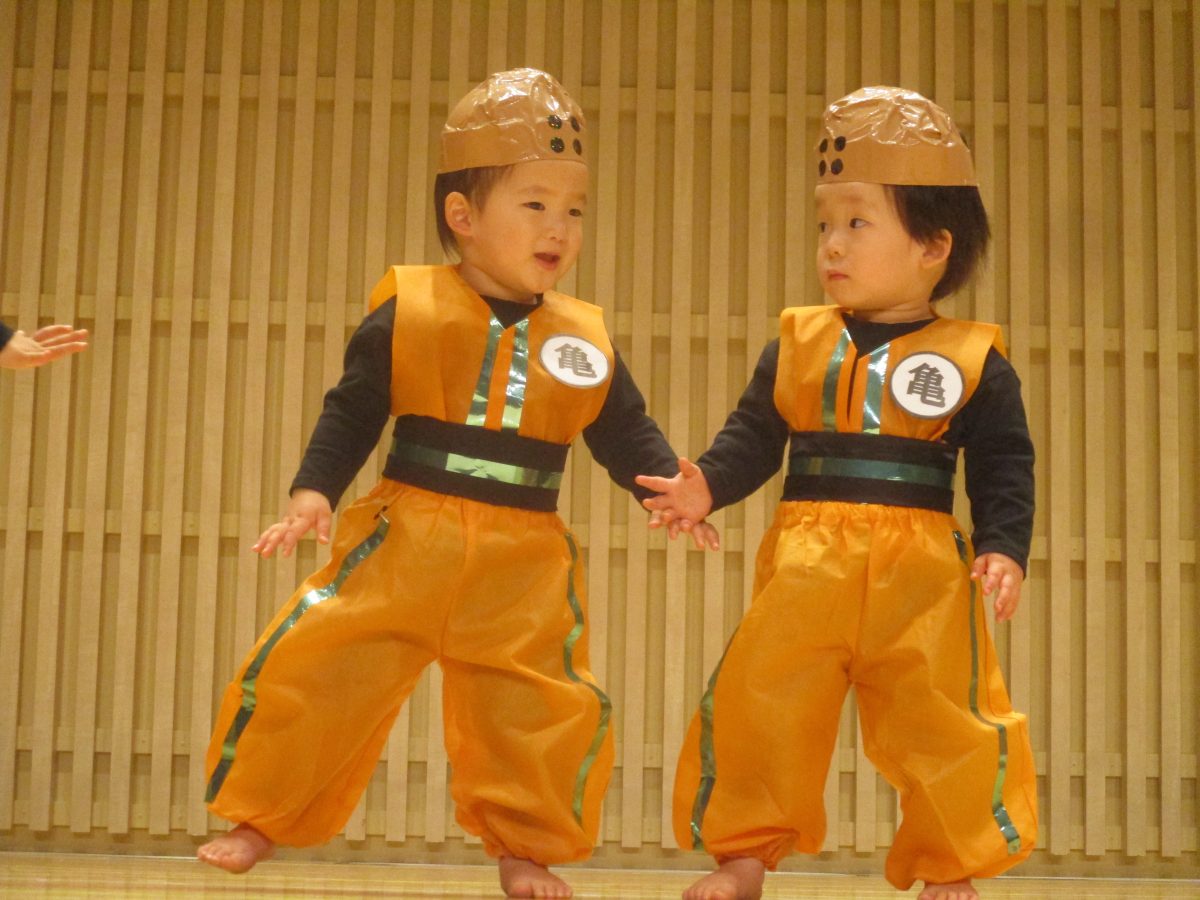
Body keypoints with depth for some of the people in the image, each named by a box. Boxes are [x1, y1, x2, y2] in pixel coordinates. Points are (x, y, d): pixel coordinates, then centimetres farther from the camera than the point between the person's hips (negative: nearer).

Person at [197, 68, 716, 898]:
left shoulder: (584, 341, 4)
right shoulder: (409, 313, -3)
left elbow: (628, 433, 9)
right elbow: (350, 412, 2)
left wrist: (674, 487, -9)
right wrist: (312, 494, -9)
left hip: (525, 563, 2)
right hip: (404, 541, -2)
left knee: (548, 704, 2)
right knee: (310, 663, -3)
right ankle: (256, 820, 16)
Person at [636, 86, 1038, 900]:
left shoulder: (972, 361, 0)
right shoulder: (797, 346, 8)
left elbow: (1005, 466, 0)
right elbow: (752, 437, 9)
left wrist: (1004, 548, -13)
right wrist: (708, 484, -9)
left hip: (921, 574, -2)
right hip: (805, 568, 2)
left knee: (946, 719, 1)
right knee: (757, 702, 3)